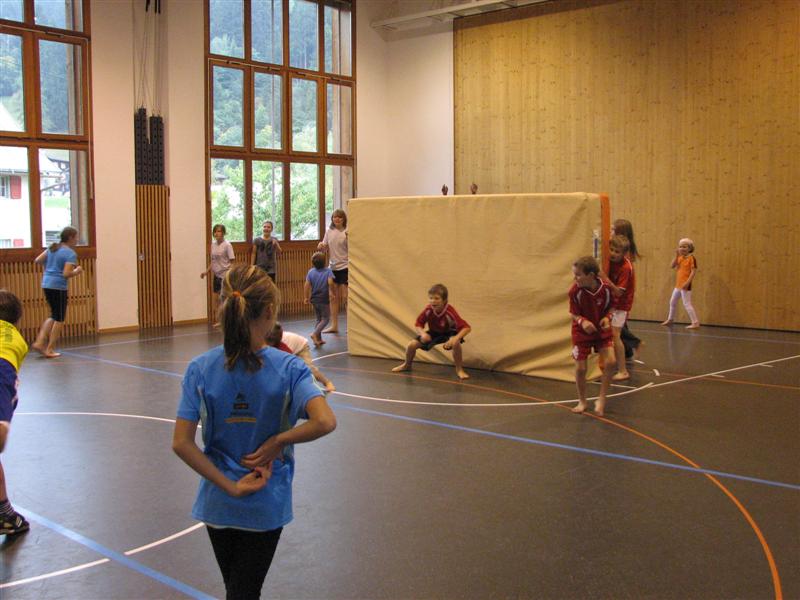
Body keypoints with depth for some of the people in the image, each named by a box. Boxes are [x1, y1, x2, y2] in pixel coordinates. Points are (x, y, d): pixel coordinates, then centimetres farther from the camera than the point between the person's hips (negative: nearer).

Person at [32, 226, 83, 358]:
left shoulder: (52, 248, 11)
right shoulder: (70, 253, -11)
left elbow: (37, 260, 12)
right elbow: (66, 274, -19)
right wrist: (77, 271, -1)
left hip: (46, 284, 8)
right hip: (58, 287, -8)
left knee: (54, 316, 21)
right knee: (59, 319, 5)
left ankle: (40, 342, 10)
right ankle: (50, 349, 7)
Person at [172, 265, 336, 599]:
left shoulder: (200, 369, -10)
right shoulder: (289, 368, -16)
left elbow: (181, 443, -15)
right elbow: (325, 422, -30)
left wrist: (229, 486, -10)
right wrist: (277, 442, -16)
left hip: (217, 503, 3)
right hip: (265, 505, -3)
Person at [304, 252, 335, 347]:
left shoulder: (311, 272, 0)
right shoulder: (328, 271, -9)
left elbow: (307, 284, -6)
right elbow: (330, 282, -24)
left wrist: (306, 297, 1)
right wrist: (333, 293, -11)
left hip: (314, 300, 5)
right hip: (324, 300, -5)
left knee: (319, 319, 19)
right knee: (325, 319, 7)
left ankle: (318, 339, 18)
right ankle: (315, 334, -13)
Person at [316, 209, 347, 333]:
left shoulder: (347, 232, -8)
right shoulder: (329, 231, 7)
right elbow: (325, 248, 14)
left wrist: (348, 238, -28)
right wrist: (321, 246, -8)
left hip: (345, 267, -6)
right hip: (333, 267, 6)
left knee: (345, 297, -4)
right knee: (333, 297, 10)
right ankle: (334, 325, 19)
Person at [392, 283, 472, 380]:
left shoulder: (450, 312, -35)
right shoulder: (428, 310, -25)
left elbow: (466, 327, -38)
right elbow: (418, 325, -10)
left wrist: (456, 338, -53)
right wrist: (423, 333, -32)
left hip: (449, 332, -4)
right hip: (434, 333, 4)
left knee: (455, 343, -39)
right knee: (411, 345, -8)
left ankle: (459, 369, -14)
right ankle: (407, 365, 26)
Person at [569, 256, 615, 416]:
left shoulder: (606, 288, -18)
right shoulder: (575, 291, -22)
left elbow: (611, 307, 0)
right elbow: (574, 313, -11)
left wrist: (607, 317, -20)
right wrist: (582, 321, -32)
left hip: (602, 330, 1)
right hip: (582, 331, -1)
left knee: (609, 362, -15)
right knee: (580, 368, -1)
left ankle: (601, 399, 3)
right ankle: (582, 401, 23)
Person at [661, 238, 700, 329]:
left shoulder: (691, 258, -13)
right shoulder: (680, 258, 9)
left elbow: (693, 271, -18)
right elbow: (672, 266, 2)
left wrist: (688, 282, -26)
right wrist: (676, 256, -9)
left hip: (685, 285, -9)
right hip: (678, 284, 9)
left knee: (687, 304, -11)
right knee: (672, 301, 20)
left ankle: (695, 322, -9)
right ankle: (670, 319, 37)